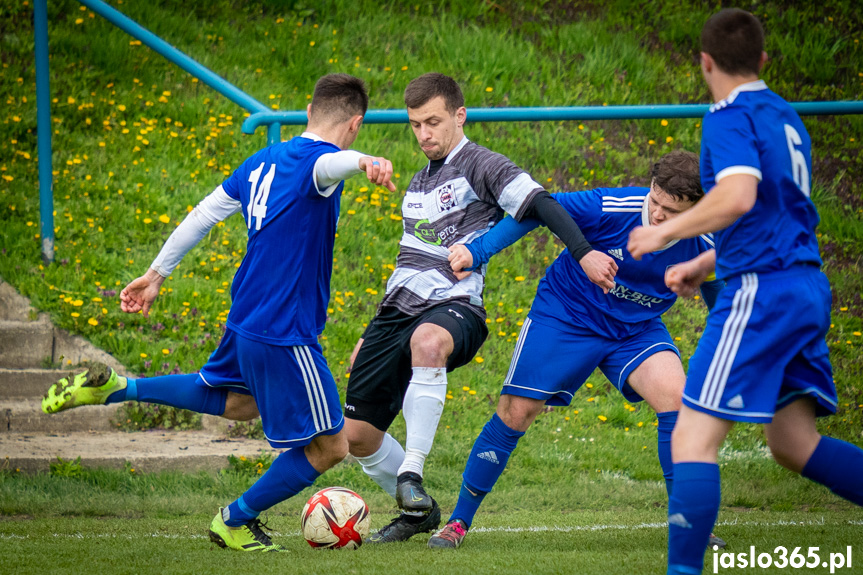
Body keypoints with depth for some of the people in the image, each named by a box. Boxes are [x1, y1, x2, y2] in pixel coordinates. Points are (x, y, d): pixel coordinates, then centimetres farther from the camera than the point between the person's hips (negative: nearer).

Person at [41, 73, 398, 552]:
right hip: (284, 333, -9)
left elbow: (205, 213, 15)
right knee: (329, 447, 3)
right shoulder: (318, 158, -15)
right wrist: (364, 163, -64)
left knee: (238, 401, 36)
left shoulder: (264, 161, 10)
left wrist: (156, 274, 24)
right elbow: (329, 165, -41)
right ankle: (234, 523, 16)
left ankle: (113, 388, 27)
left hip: (245, 317, 9)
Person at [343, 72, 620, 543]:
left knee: (427, 340, -45)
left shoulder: (479, 165, -1)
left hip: (454, 306, -8)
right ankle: (416, 512, 22)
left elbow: (539, 204, -14)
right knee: (357, 434, 0)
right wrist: (371, 337, 31)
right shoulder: (418, 183, 22)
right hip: (400, 308, 8)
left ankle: (411, 473, -42)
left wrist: (583, 252, -31)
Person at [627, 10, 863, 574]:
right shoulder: (784, 115, 18)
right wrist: (704, 264, 33)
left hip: (762, 291, -9)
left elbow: (738, 196, -26)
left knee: (693, 439, -10)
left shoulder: (731, 118, -9)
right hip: (807, 289, 9)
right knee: (793, 442, 15)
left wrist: (665, 232, -15)